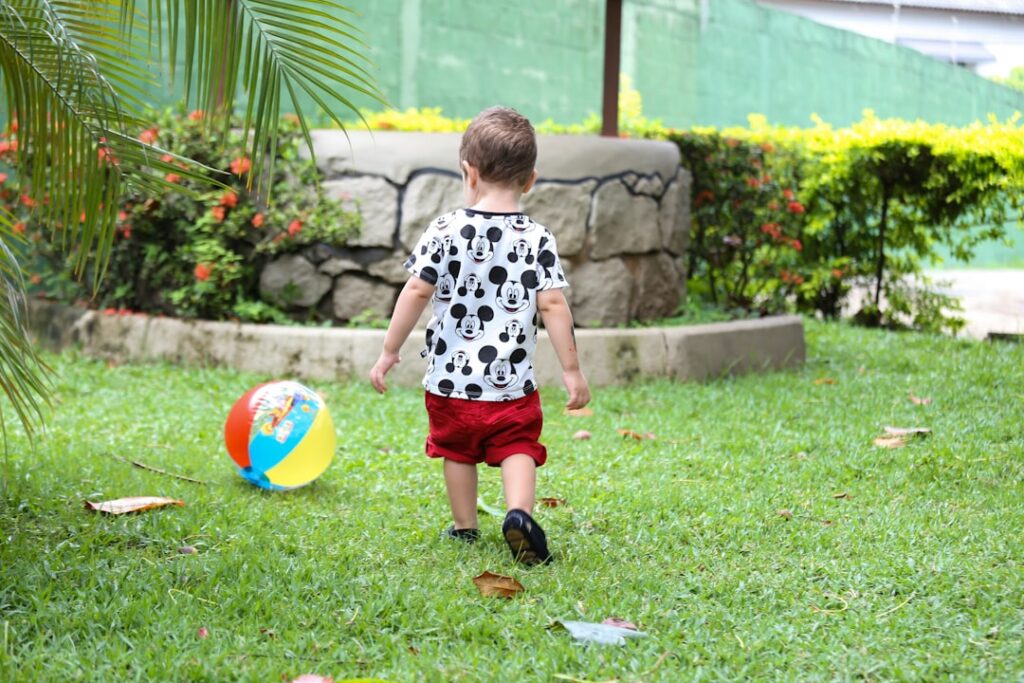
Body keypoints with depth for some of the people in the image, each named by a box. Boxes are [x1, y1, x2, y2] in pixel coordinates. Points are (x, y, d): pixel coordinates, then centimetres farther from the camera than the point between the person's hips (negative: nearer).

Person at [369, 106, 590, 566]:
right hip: (512, 382, -1)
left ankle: (464, 528, 28)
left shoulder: (445, 230, -6)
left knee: (457, 449, 19)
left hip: (450, 377, 1)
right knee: (517, 447, 10)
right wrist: (572, 370, -1)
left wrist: (389, 351, 2)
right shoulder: (537, 239, -5)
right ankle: (519, 511, -15)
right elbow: (553, 306, -8)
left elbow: (417, 292, -7)